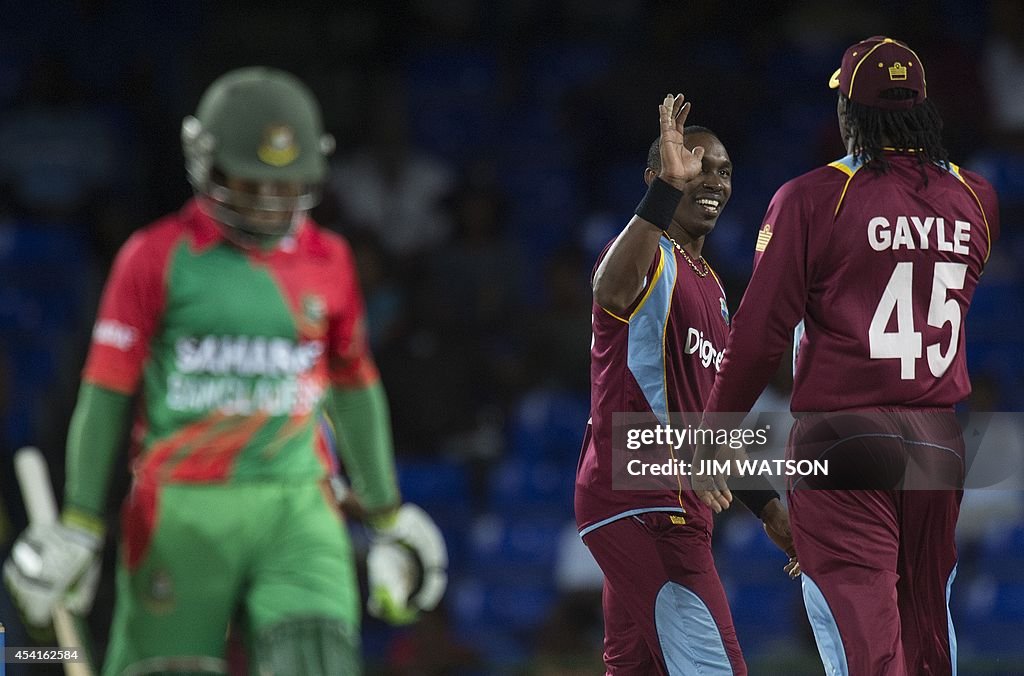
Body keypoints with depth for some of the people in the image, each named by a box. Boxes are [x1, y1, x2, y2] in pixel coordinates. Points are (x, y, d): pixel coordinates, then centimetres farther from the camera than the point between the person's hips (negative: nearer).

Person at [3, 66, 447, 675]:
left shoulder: (329, 261, 10)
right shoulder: (159, 257, -1)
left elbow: (355, 387, 22)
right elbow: (107, 392, 1)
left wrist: (388, 513, 25)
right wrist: (79, 524, -2)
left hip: (297, 509, 2)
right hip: (183, 509, -2)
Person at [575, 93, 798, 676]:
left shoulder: (710, 287, 22)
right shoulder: (650, 260, -8)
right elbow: (611, 290, -36)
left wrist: (769, 509, 28)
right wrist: (668, 187, -45)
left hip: (673, 504, 10)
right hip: (640, 502, -10)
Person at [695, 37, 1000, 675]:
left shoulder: (812, 198, -6)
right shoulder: (976, 200, 7)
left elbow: (761, 335, -7)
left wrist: (712, 438, 2)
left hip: (842, 439, -5)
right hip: (940, 443, 5)